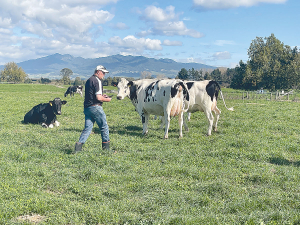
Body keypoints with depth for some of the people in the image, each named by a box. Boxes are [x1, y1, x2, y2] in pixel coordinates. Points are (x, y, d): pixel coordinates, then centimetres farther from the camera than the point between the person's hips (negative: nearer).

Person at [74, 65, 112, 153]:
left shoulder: (89, 80, 17)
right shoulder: (97, 81, -12)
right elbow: (98, 98, -18)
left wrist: (101, 95, 18)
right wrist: (107, 99, -1)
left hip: (87, 107, 8)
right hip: (95, 107, -8)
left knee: (87, 128, 8)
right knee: (104, 127, 7)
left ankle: (79, 144, -4)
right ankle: (106, 146, 16)